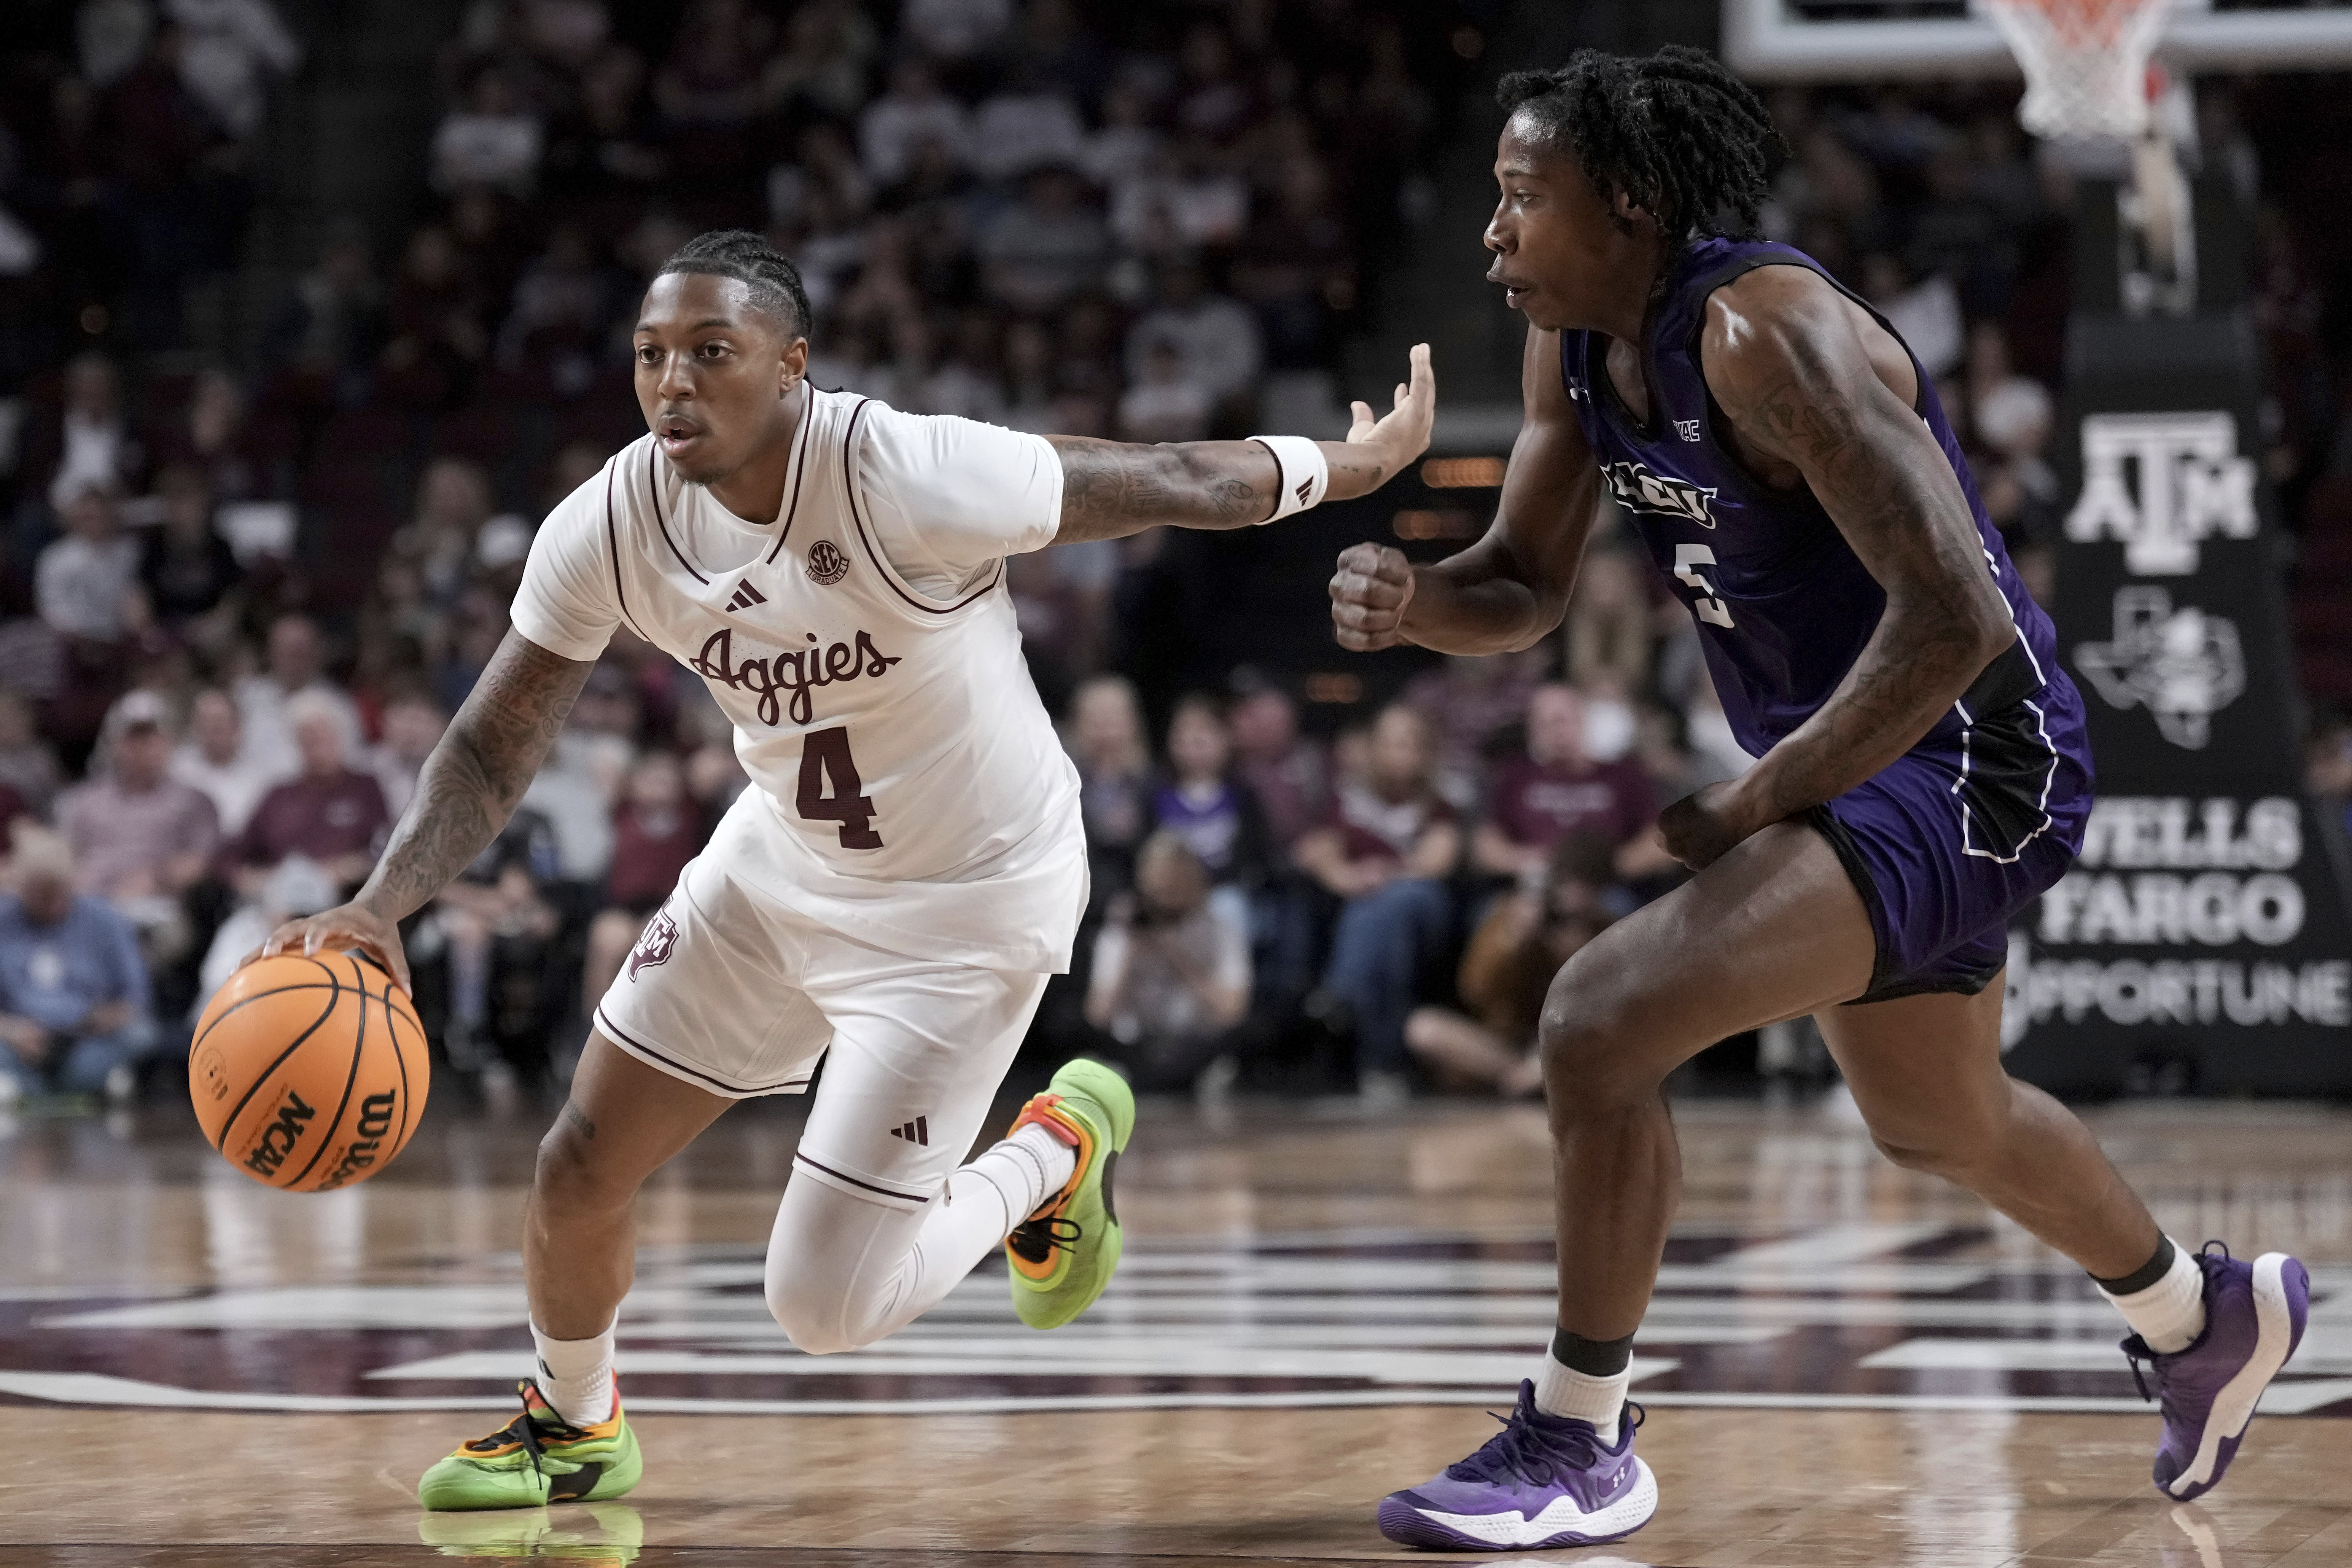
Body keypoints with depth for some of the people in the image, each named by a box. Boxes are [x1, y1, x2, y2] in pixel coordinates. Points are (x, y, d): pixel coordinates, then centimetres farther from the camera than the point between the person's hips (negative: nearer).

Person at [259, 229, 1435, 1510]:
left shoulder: (907, 481, -33)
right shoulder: (607, 528, -16)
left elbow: (1166, 484, -20)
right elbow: (493, 747, -8)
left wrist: (1366, 463, -6)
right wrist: (380, 905, -25)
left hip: (971, 898, -5)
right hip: (781, 863, 6)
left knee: (826, 1305, -9)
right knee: (577, 1174, 8)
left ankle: (1058, 1148, 20)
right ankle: (573, 1429, 40)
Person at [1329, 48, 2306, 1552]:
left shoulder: (1767, 332, -27)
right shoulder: (1575, 345, 1)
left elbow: (1953, 617, -31)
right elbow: (1526, 588, 11)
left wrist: (1751, 807, -24)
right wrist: (1413, 600, -13)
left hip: (1966, 761, -10)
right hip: (1842, 760, 10)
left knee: (1602, 1021, -23)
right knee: (1936, 1119, 29)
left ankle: (1579, 1446, -8)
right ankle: (2211, 1315, 55)